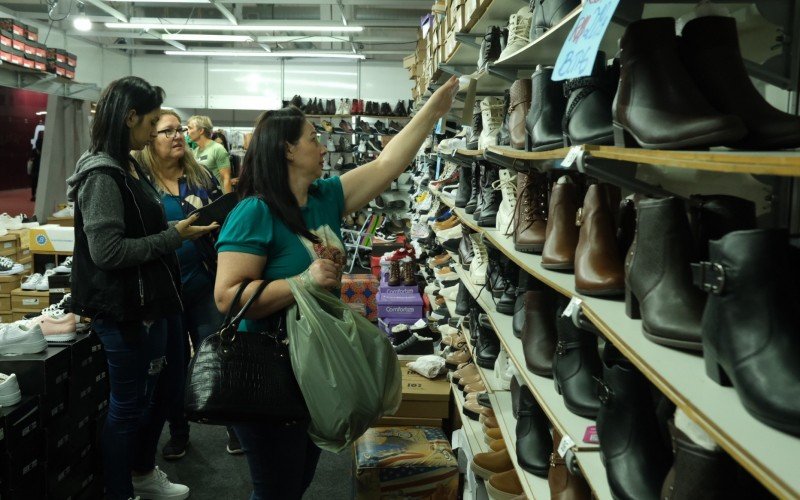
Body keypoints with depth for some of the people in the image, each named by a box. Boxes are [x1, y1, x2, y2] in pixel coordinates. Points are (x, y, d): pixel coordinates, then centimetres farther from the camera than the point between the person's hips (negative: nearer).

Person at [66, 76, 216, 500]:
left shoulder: (129, 167, 9)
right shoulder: (101, 175, -20)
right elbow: (107, 250, -25)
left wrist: (179, 227, 9)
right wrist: (173, 237, -21)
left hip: (145, 302, 10)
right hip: (122, 309, -10)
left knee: (159, 389, 21)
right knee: (128, 404, 6)